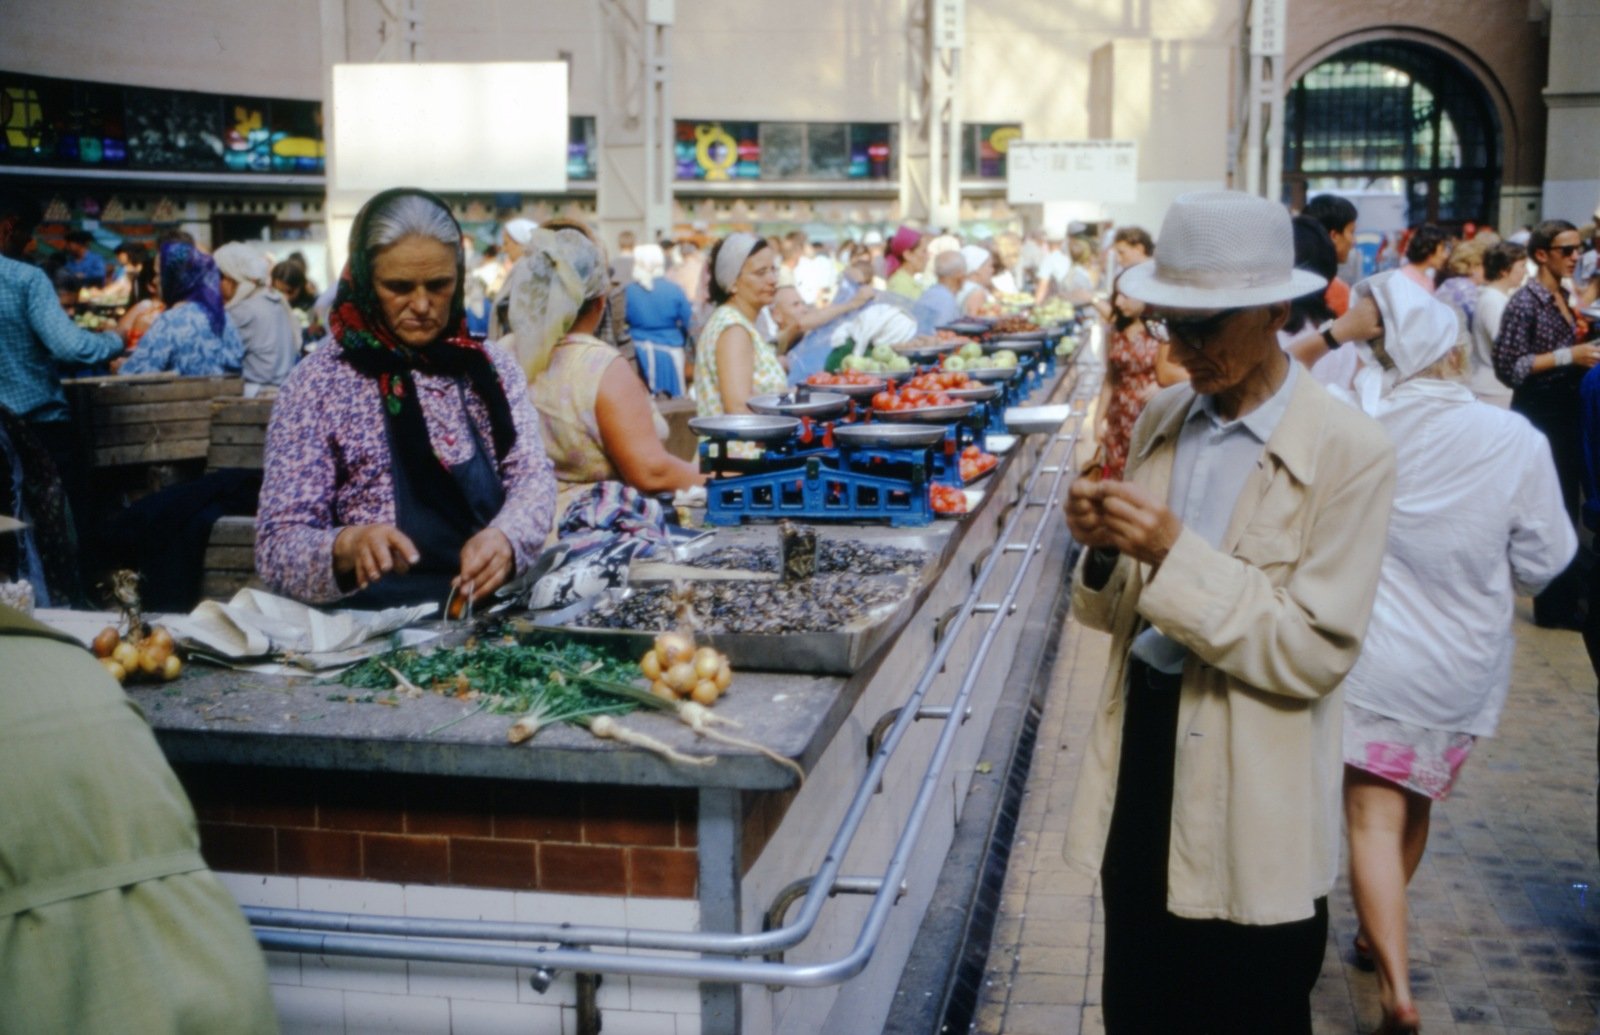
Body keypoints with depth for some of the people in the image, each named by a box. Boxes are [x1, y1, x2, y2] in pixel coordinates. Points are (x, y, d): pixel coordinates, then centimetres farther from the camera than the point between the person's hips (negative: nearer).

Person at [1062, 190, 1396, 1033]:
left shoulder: (1349, 452, -14)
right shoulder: (1160, 421, 5)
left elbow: (1318, 651, -19)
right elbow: (1117, 613, 9)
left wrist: (1176, 554, -26)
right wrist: (1104, 550, -13)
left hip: (1249, 806, -5)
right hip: (1140, 755, 5)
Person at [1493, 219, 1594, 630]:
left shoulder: (1563, 297, 10)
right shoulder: (1526, 302, -15)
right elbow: (1508, 367, -19)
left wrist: (1584, 353, 6)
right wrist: (1568, 356, -21)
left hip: (1567, 409, 8)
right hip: (1539, 413, -8)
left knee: (1567, 503, 15)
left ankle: (1566, 593, 27)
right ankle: (1553, 603, 8)